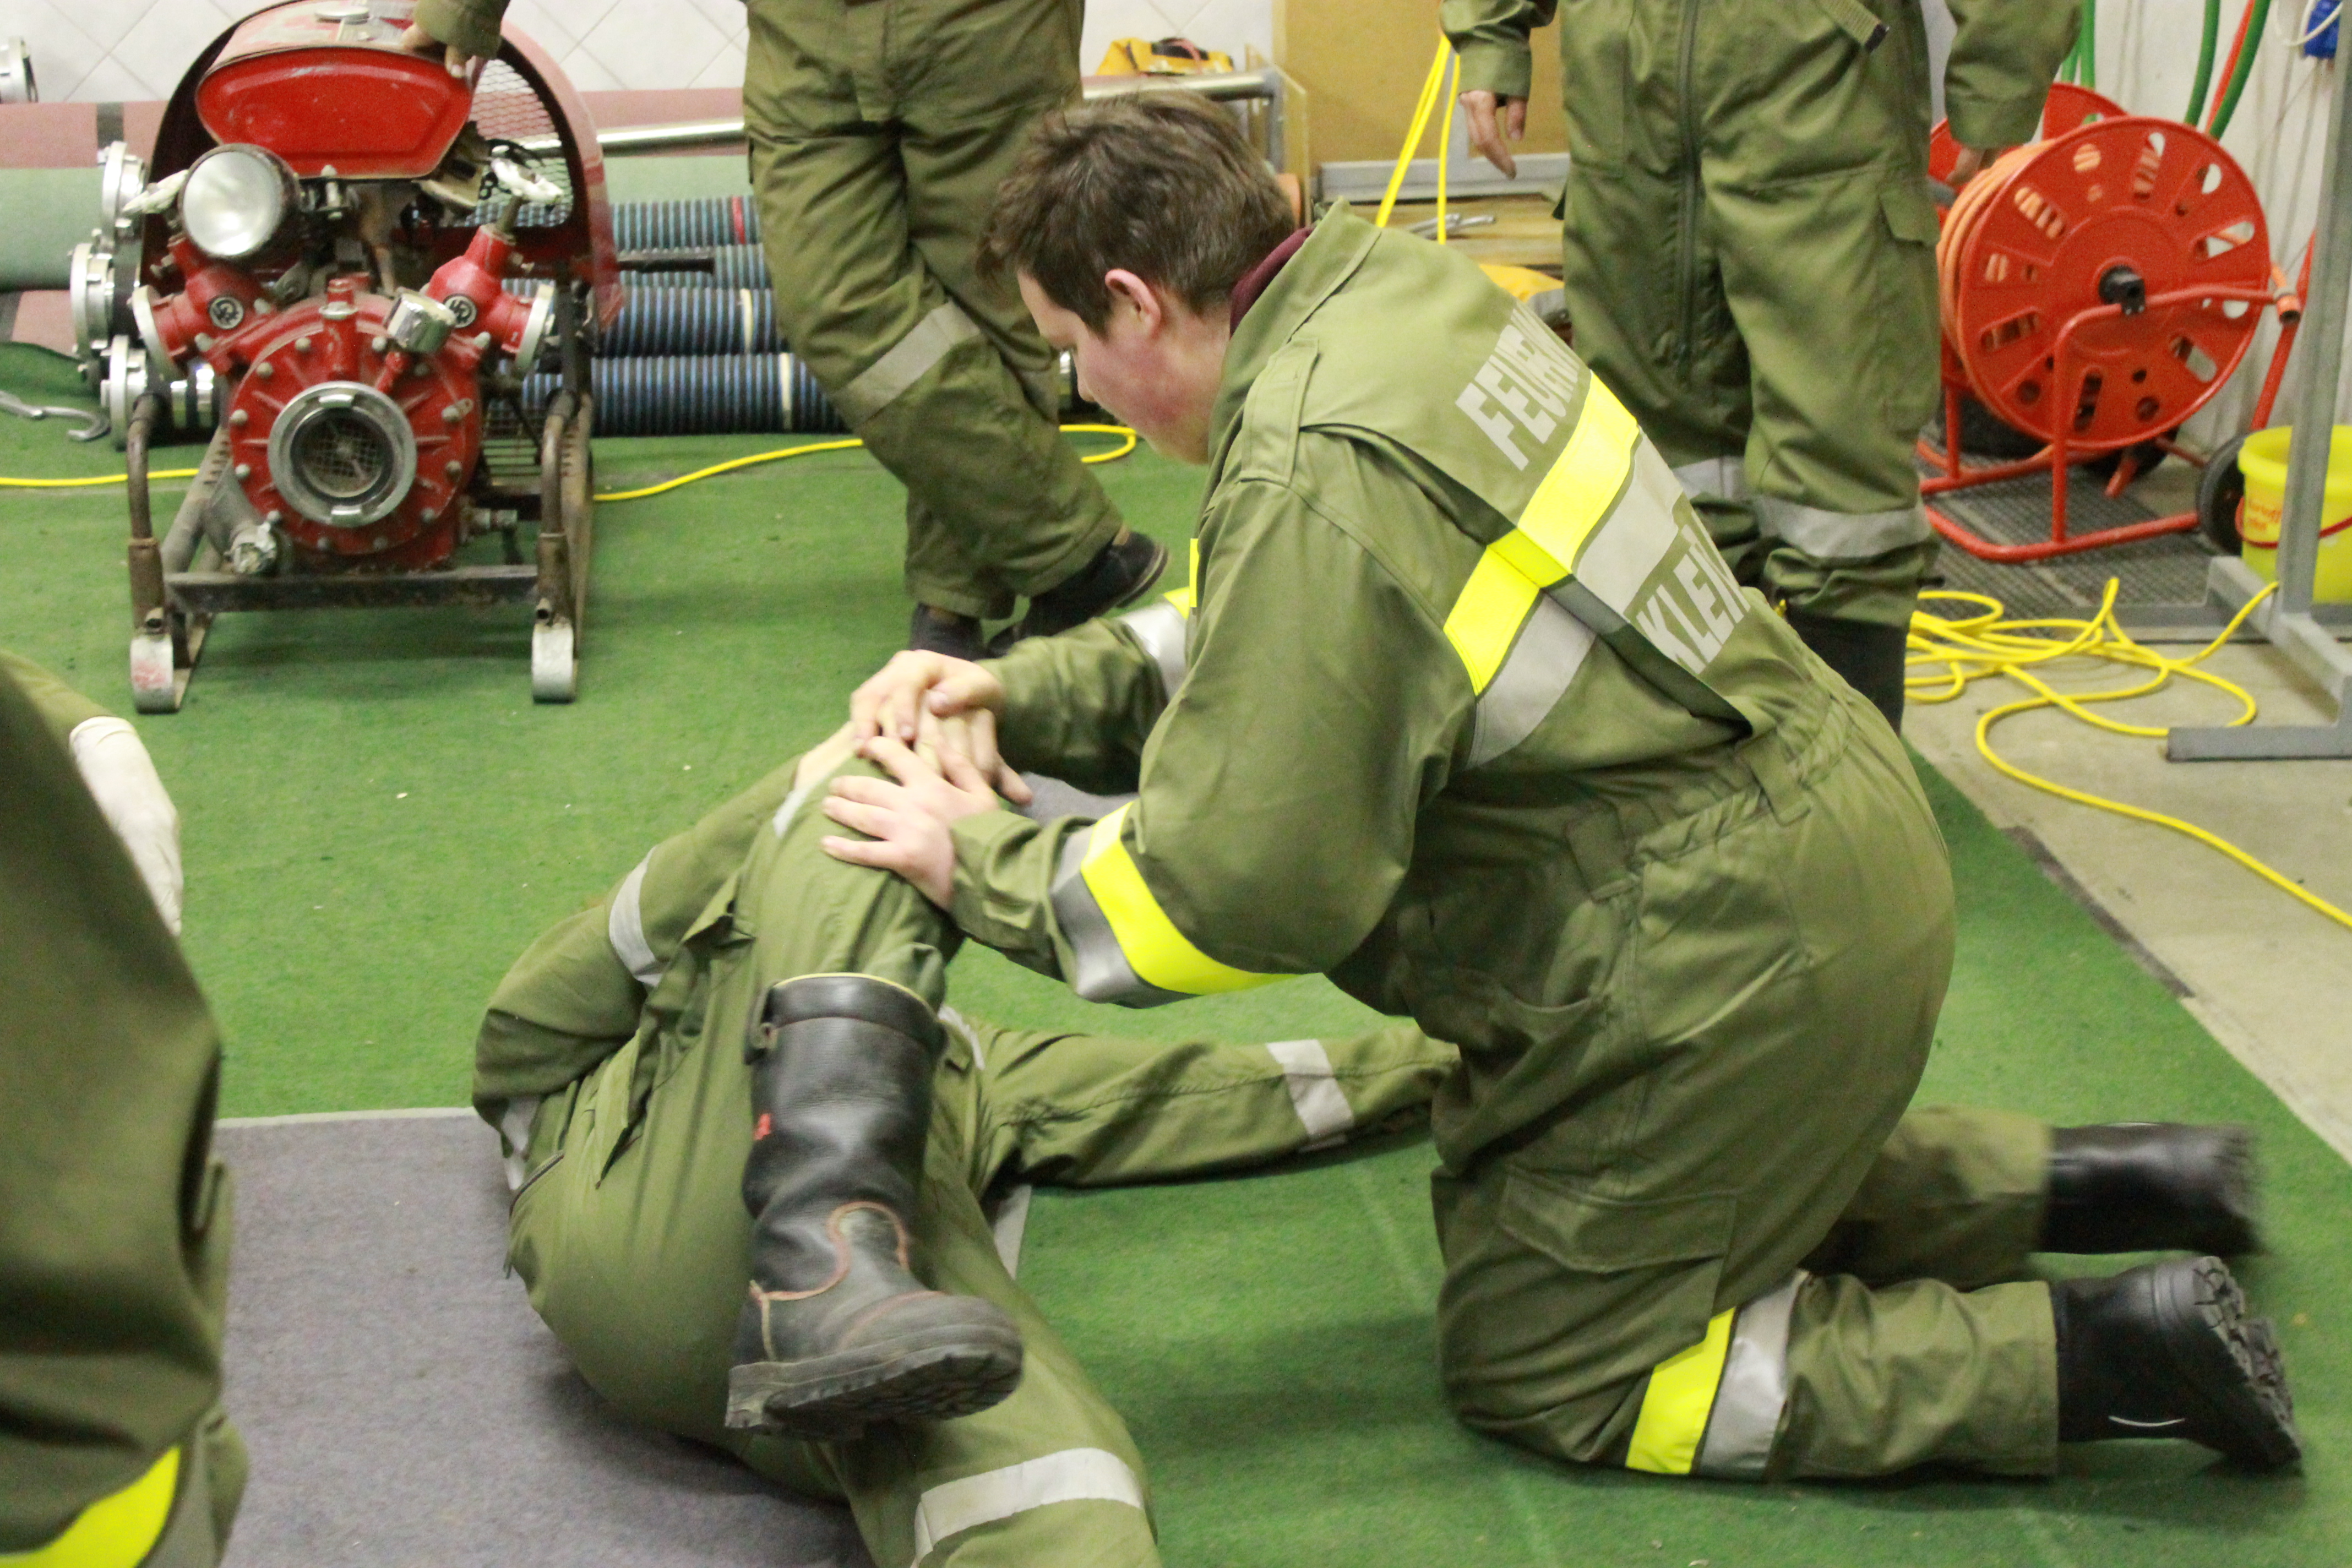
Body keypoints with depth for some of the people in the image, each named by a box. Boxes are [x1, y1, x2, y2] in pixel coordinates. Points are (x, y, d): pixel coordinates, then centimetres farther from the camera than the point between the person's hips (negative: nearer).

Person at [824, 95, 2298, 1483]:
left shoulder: (1318, 476, -27)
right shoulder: (1393, 292, 2)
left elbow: (1239, 890, -22)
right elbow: (1280, 645, 16)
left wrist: (982, 862, -8)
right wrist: (1026, 691, 6)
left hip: (1737, 959, -9)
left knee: (1536, 1369, 6)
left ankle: (2099, 1350, 1)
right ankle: (2069, 1181, 25)